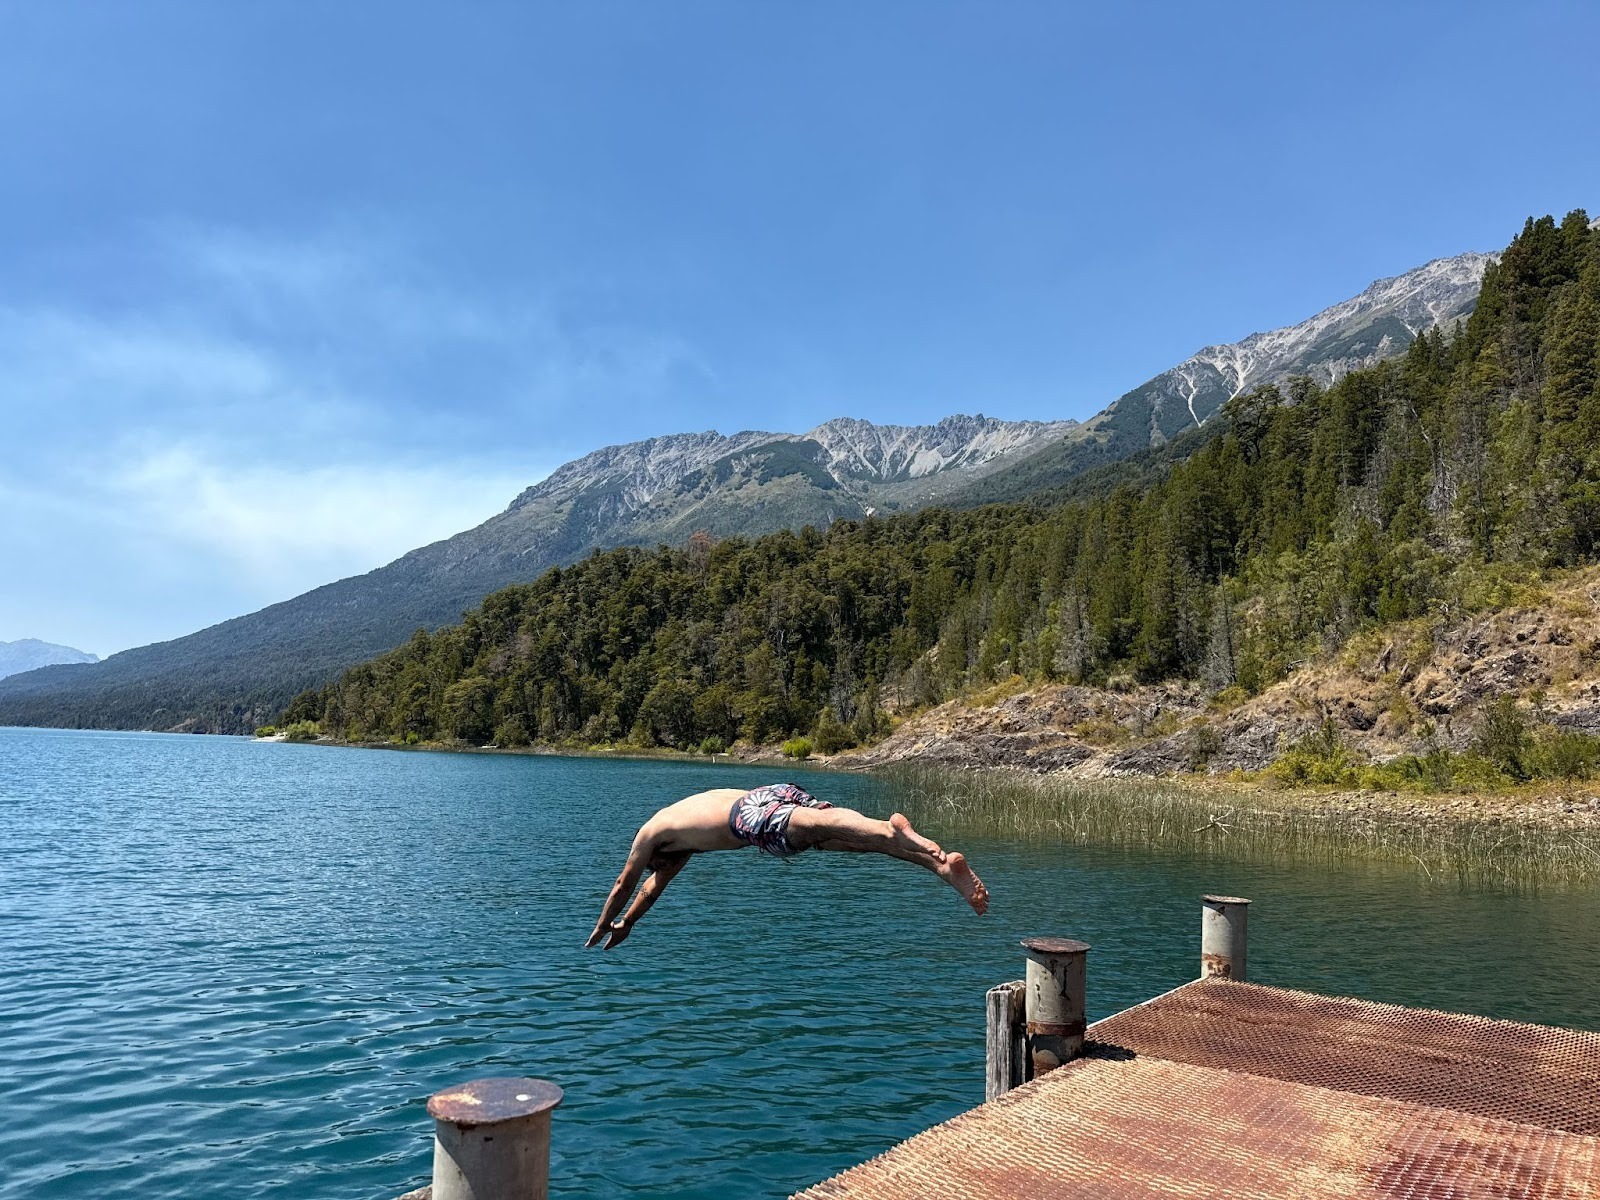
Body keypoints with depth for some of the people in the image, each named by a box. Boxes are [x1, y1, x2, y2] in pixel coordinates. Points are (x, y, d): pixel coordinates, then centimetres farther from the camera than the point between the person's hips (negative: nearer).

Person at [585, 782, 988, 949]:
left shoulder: (652, 831, 29)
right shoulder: (689, 825, 47)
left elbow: (624, 885, 38)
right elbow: (656, 884, 59)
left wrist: (601, 928, 53)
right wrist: (626, 924, 67)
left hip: (752, 812, -7)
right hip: (776, 793, 7)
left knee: (815, 826, -34)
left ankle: (894, 832, -62)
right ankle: (943, 864, -34)